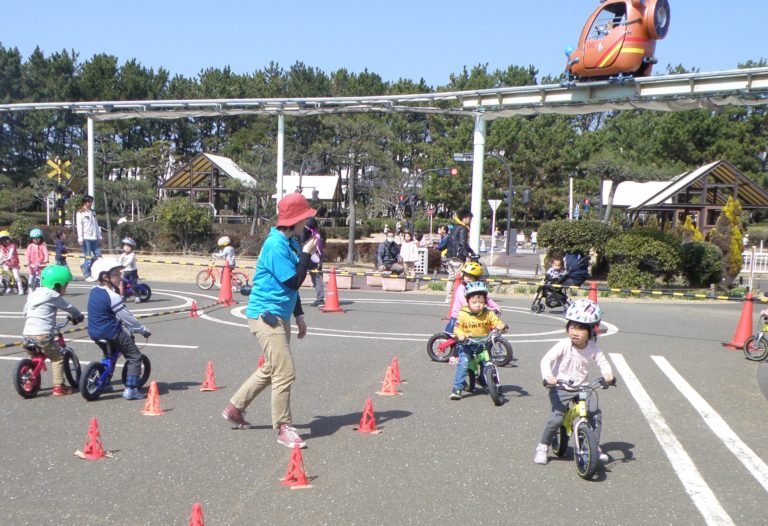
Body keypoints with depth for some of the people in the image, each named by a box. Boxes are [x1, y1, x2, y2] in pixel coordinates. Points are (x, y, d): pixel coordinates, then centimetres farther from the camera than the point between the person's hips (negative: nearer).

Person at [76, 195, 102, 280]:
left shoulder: (92, 212, 18)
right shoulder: (80, 213, -1)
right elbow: (79, 226, -7)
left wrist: (99, 236, 15)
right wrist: (80, 239, -14)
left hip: (94, 238, 7)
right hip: (86, 238, -7)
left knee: (98, 255, 3)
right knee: (88, 257, -6)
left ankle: (84, 266, 22)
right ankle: (87, 275, 2)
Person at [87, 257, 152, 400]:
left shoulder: (94, 291, 7)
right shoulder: (112, 296, -20)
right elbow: (128, 318, -17)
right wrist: (143, 330, -7)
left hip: (95, 333, 9)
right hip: (112, 333, -9)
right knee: (135, 357, 0)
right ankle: (130, 389, -5)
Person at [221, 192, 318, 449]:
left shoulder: (291, 242, 11)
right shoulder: (276, 246, -19)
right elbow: (293, 282, -21)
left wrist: (298, 315, 20)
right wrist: (307, 253, -15)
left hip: (280, 316, 10)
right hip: (266, 314, -10)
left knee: (271, 369, 19)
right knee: (284, 372, -8)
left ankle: (235, 408, 33)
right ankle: (284, 428, 4)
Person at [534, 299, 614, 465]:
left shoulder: (593, 348, -5)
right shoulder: (563, 345, -18)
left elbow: (603, 362, -4)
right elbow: (546, 360, -25)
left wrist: (607, 374, -27)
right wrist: (548, 376, -43)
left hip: (580, 388, 4)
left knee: (596, 413, -8)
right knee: (557, 417, -17)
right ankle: (543, 447, 4)